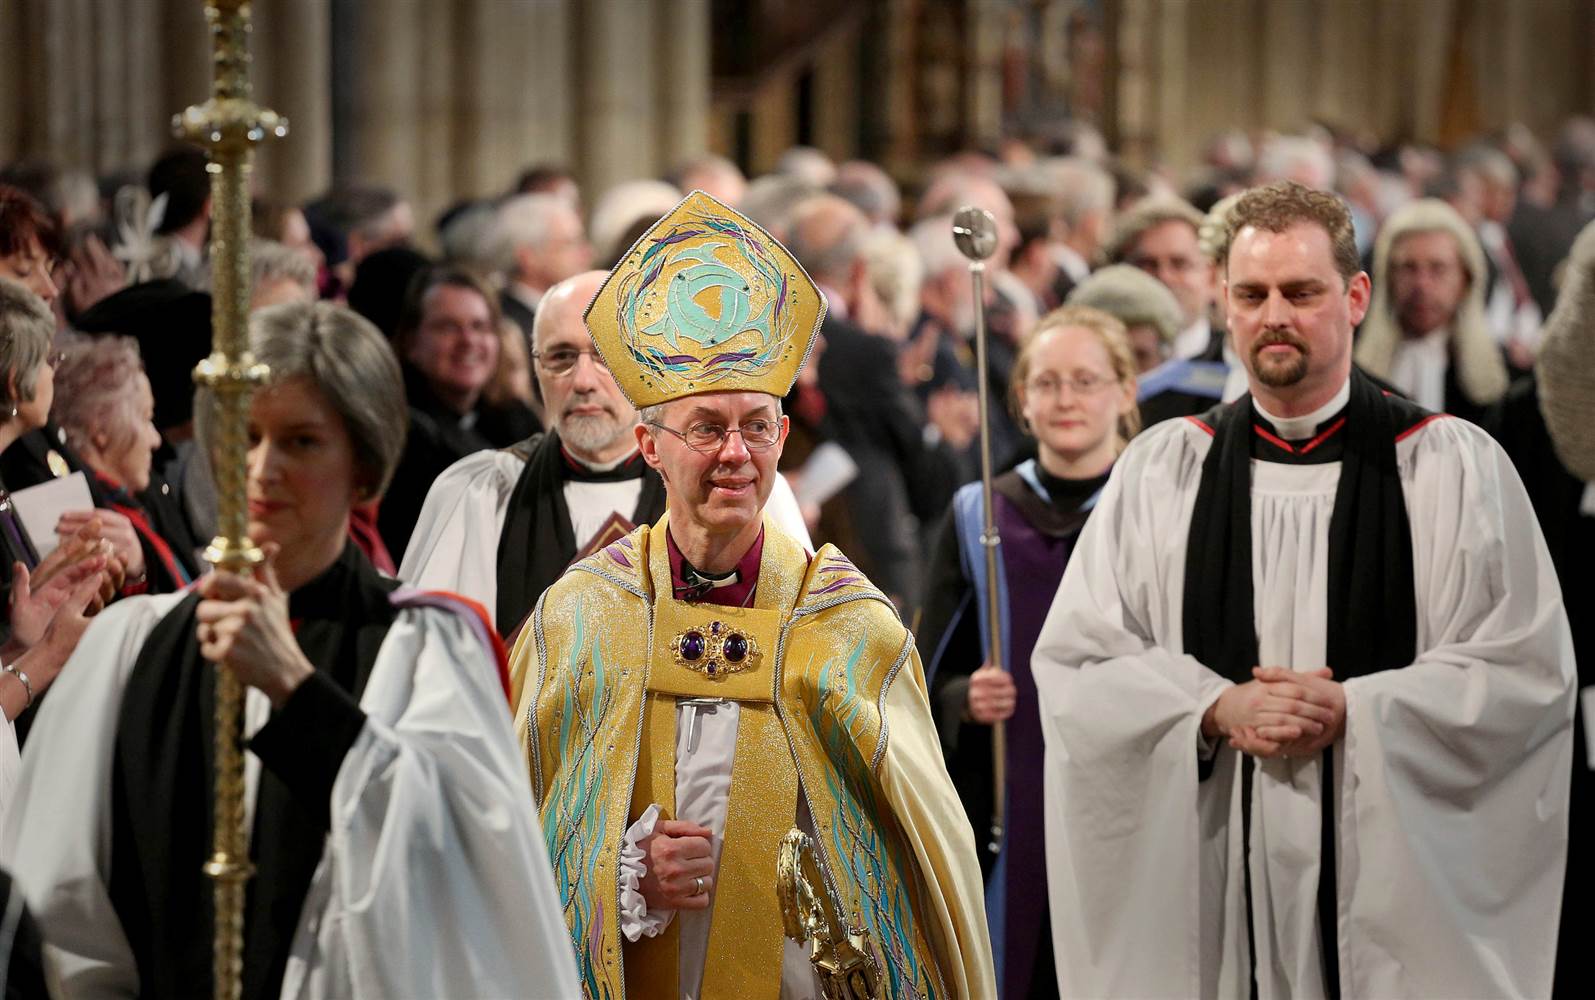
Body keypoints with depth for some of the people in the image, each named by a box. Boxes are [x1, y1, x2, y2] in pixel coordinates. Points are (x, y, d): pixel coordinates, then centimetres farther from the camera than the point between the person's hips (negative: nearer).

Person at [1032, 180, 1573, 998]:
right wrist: (1217, 709, -12)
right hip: (1206, 883, 1)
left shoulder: (1455, 467, 1)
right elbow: (1072, 664, 3)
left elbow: (1526, 672, -4)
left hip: (1398, 887, -1)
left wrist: (1352, 713, -14)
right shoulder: (1160, 470, 7)